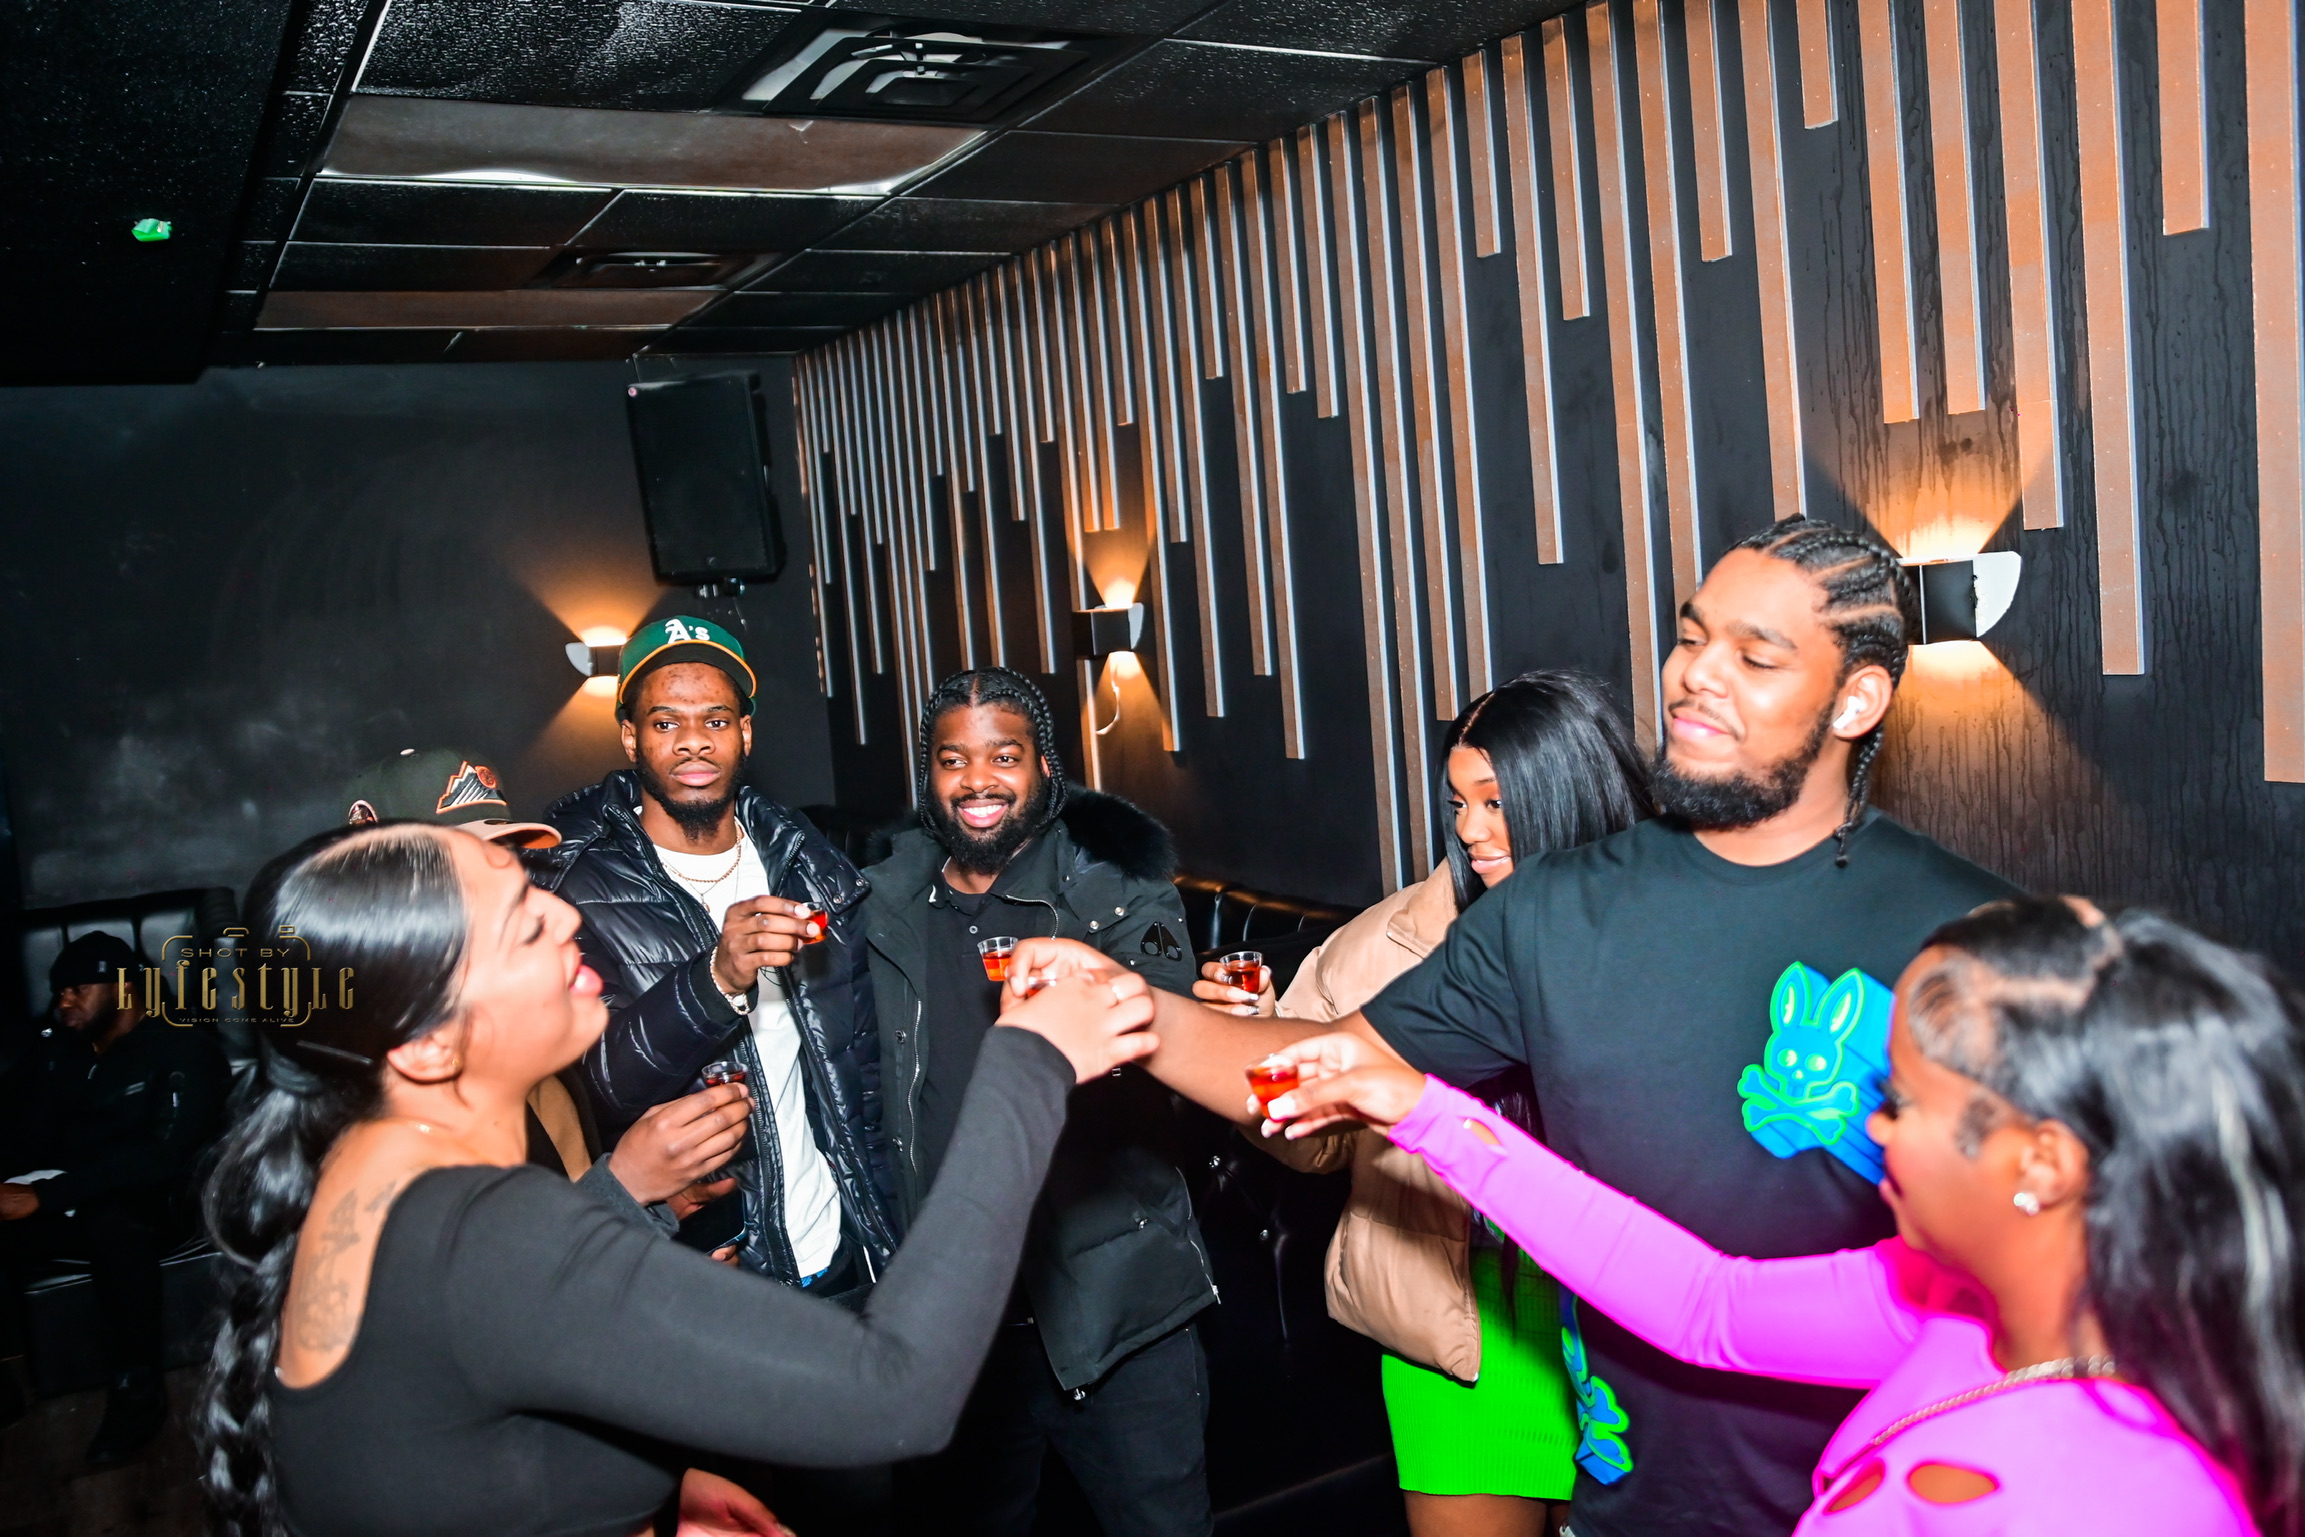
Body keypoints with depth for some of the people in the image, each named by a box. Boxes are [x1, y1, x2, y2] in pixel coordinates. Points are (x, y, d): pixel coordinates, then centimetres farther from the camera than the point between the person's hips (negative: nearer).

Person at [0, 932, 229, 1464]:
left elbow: (162, 1152, -18)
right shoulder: (56, 1052, 15)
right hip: (64, 1206, 5)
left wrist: (45, 1194, -26)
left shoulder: (182, 1051, -5)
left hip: (142, 1205, -5)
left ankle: (136, 1393, -22)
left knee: (113, 1227, -39)